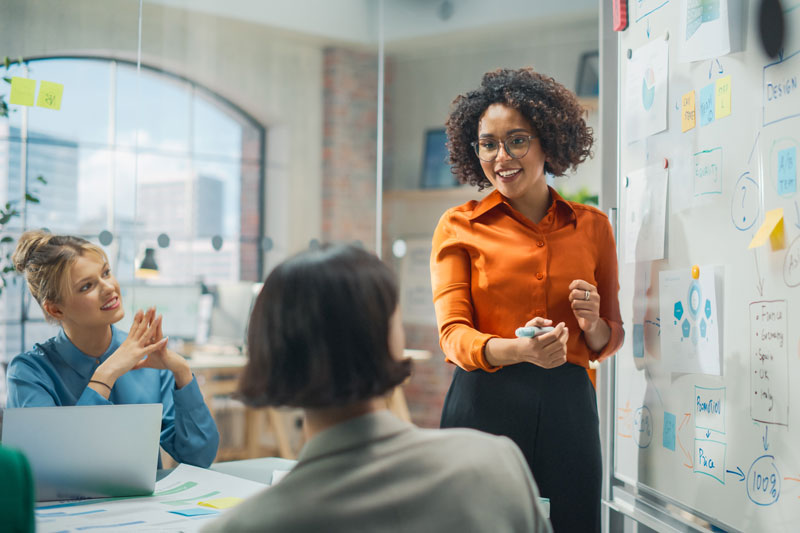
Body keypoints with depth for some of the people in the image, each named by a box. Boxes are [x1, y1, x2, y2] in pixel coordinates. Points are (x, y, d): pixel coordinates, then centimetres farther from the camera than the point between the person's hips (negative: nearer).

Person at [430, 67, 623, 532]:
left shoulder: (593, 226, 12)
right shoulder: (460, 226, 6)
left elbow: (611, 341, 18)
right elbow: (454, 334, -4)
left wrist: (592, 324, -6)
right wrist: (519, 350, -23)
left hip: (568, 407, 2)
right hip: (486, 404, -2)